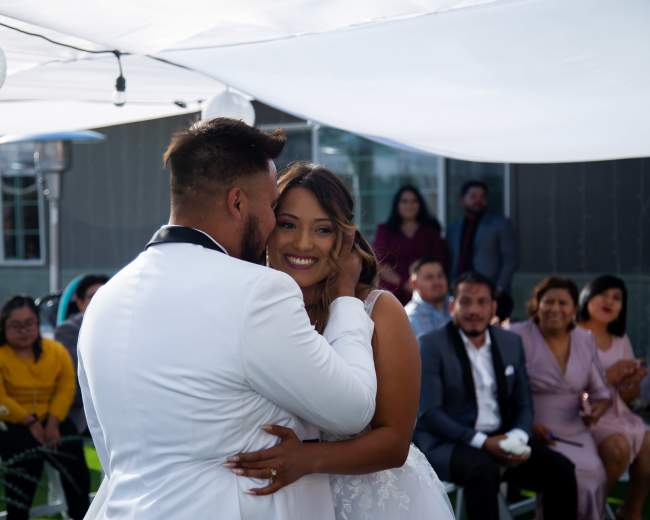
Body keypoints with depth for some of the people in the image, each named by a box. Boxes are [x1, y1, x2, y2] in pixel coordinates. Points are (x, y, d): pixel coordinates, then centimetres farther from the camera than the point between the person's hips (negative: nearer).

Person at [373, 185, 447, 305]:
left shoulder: (430, 230, 15)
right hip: (394, 293, -1)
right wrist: (403, 283, -10)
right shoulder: (385, 231, 11)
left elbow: (439, 260, 7)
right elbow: (381, 264, 2)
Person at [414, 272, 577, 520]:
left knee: (561, 469, -15)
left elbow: (523, 405, 13)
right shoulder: (431, 345, -6)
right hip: (447, 442, -5)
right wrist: (481, 442, -24)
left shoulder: (511, 342, 10)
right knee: (484, 470, -35)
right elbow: (428, 413, -13)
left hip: (502, 438, 5)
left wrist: (518, 438, -11)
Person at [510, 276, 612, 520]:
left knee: (593, 475, -22)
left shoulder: (585, 340, 11)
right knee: (572, 474, -28)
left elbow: (599, 391, 18)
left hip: (575, 434, 5)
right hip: (530, 434, -4)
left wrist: (596, 410, -5)